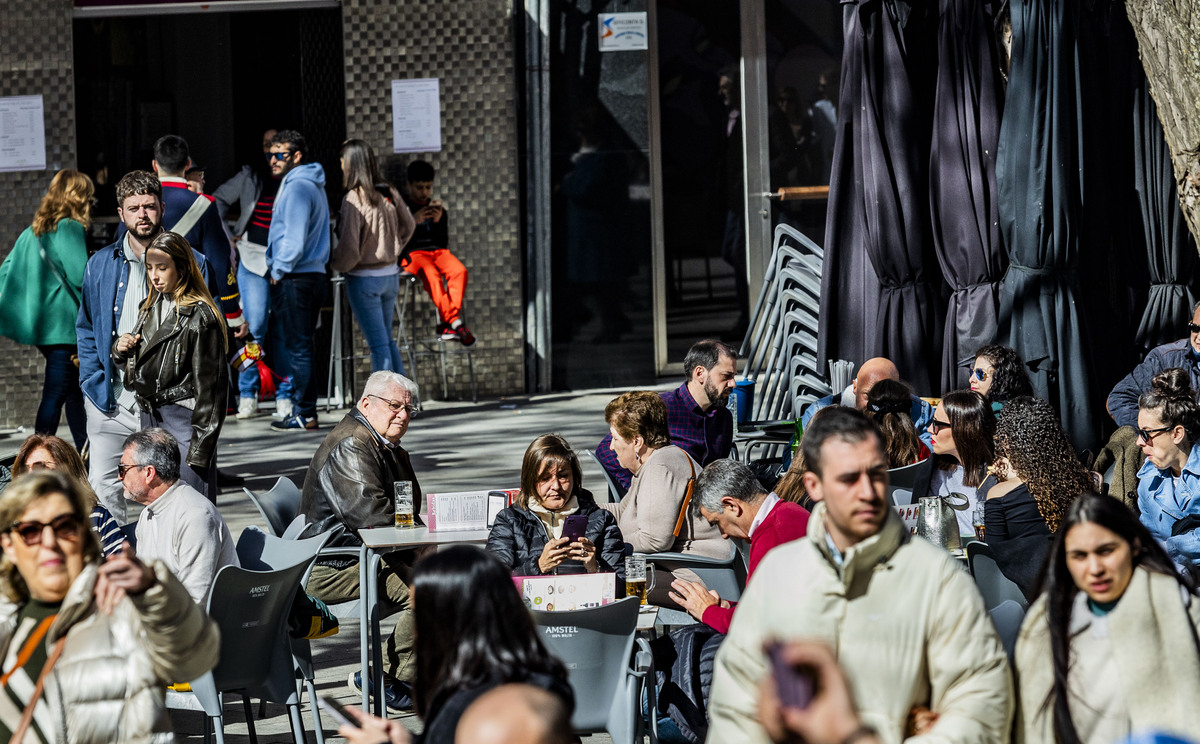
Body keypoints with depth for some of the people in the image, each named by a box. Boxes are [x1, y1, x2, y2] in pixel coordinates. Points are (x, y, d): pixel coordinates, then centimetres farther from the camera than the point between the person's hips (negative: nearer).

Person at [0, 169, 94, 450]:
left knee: (76, 391, 18)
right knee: (55, 395, -6)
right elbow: (81, 276, -20)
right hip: (64, 324, -9)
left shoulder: (33, 231, 13)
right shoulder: (70, 228, -12)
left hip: (41, 325, 9)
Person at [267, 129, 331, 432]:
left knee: (298, 347, -7)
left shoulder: (297, 187, -14)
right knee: (300, 346, 12)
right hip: (312, 274, 10)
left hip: (295, 279, -10)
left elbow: (295, 237, -20)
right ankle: (304, 412, 15)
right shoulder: (311, 185, 19)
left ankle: (304, 415, -6)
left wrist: (278, 271, -10)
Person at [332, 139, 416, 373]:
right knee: (388, 341, 17)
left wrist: (337, 264, 0)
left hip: (364, 278, -6)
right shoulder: (389, 194, 1)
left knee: (379, 345, -2)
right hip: (391, 274, 6)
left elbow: (349, 248, -20)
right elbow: (408, 226, 17)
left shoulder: (354, 199, -19)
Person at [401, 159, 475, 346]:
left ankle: (447, 323, -33)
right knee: (431, 275, -36)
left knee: (459, 271, -29)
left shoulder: (438, 209, 20)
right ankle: (455, 323, -38)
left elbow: (444, 242, 15)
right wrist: (413, 221, -15)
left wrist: (438, 222, -3)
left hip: (438, 251, 4)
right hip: (413, 254, -4)